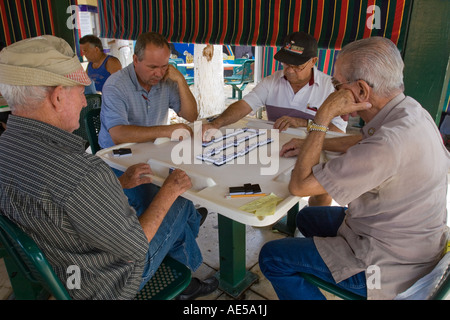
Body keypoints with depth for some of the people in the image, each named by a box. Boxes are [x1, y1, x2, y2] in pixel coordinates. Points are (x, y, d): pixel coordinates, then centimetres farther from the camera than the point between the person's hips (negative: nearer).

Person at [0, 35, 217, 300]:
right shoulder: (80, 171, -40)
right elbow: (135, 246, -28)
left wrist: (119, 185, 4)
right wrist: (169, 191, -15)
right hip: (104, 284, -7)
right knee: (182, 206, 11)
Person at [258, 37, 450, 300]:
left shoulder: (388, 144, -37)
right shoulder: (409, 111, -6)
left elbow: (299, 184, -29)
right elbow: (363, 144, 16)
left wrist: (323, 118, -27)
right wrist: (308, 143, 9)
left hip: (386, 263, -9)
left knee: (271, 257, -5)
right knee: (307, 217, 25)